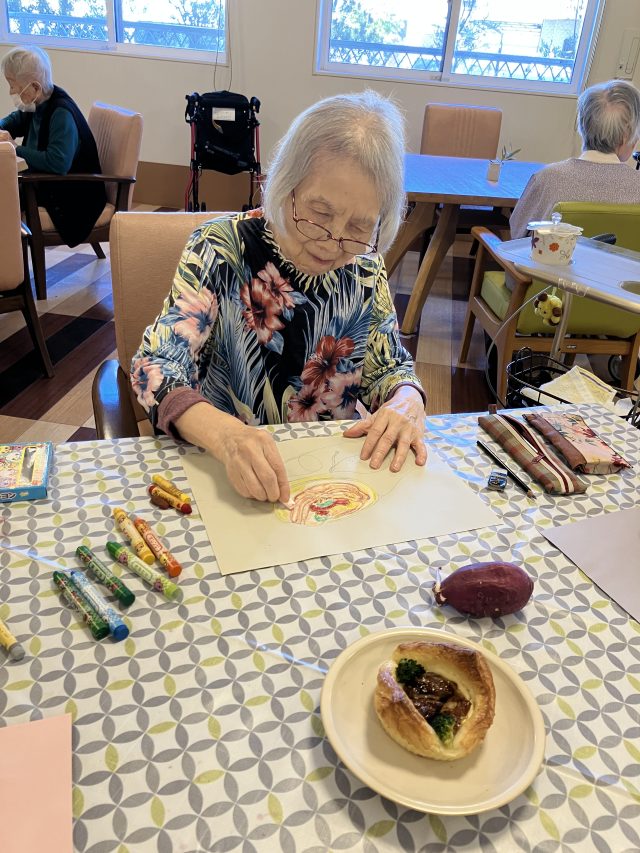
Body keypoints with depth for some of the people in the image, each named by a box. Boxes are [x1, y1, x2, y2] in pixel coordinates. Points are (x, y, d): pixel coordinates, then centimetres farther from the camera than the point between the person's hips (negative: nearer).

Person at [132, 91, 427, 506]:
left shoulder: (364, 265, -1)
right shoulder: (221, 248, -11)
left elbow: (391, 367, 9)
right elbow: (156, 368, -18)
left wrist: (406, 402, -15)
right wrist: (225, 434, -37)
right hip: (229, 481, -3)